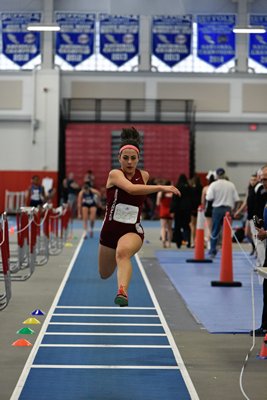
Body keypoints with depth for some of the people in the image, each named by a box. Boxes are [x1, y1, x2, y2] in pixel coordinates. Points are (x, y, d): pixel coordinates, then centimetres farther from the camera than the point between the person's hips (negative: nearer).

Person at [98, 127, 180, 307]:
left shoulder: (144, 175, 0)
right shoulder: (115, 174, -15)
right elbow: (131, 189, -37)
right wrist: (161, 187, -43)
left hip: (133, 231, 0)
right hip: (110, 229, 0)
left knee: (123, 252, -38)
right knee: (105, 274, 21)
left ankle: (123, 292, -54)